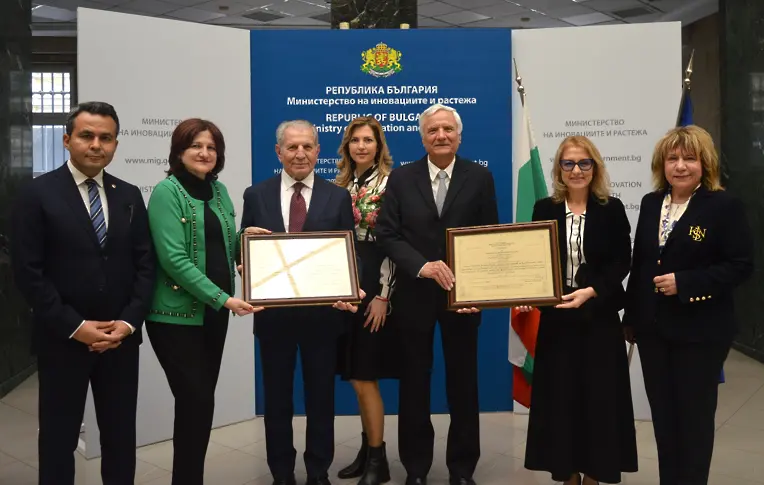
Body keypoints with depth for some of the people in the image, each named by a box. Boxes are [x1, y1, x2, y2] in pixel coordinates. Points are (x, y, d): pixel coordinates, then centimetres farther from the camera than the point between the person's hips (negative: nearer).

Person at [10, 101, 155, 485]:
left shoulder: (129, 196, 7)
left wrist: (129, 321, -7)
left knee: (121, 434, 12)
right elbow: (28, 272, -9)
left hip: (121, 337, 3)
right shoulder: (37, 194, -4)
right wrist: (74, 326, -14)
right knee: (59, 437, 10)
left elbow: (145, 264, 5)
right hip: (62, 339, -3)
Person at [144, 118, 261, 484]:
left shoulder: (219, 190, 10)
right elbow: (173, 258, -18)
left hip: (215, 313, 7)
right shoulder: (167, 191, -10)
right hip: (178, 315, -6)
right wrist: (223, 299, -22)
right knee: (196, 402, -5)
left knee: (201, 400, 13)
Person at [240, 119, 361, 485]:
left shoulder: (338, 197, 1)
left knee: (321, 395, 12)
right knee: (276, 396, 13)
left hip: (323, 312, 0)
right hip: (273, 312, 1)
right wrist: (247, 238, -19)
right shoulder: (256, 195, 2)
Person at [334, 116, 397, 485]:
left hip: (374, 287, -6)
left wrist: (383, 295, -16)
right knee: (357, 376, 11)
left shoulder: (390, 184, -7)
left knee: (364, 377, -4)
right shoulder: (342, 186, 12)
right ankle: (366, 451, 23)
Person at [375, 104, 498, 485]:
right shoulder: (401, 178, 1)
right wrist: (422, 267, -18)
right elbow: (386, 234, -4)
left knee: (463, 383, 10)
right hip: (414, 294, 0)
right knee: (414, 384, 10)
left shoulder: (480, 178, 0)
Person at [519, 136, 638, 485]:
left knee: (598, 395, 4)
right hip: (556, 317, 1)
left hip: (600, 317, -1)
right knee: (559, 395, 6)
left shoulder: (612, 209, 0)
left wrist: (591, 291, -19)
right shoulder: (544, 209, 3)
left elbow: (621, 262, -4)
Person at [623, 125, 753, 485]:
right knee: (662, 414, 14)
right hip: (653, 327, 5)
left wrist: (684, 282, -22)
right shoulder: (650, 204, 7)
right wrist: (630, 317, 12)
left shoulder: (725, 207, -10)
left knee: (694, 415, 8)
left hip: (700, 331, -5)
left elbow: (740, 266, -13)